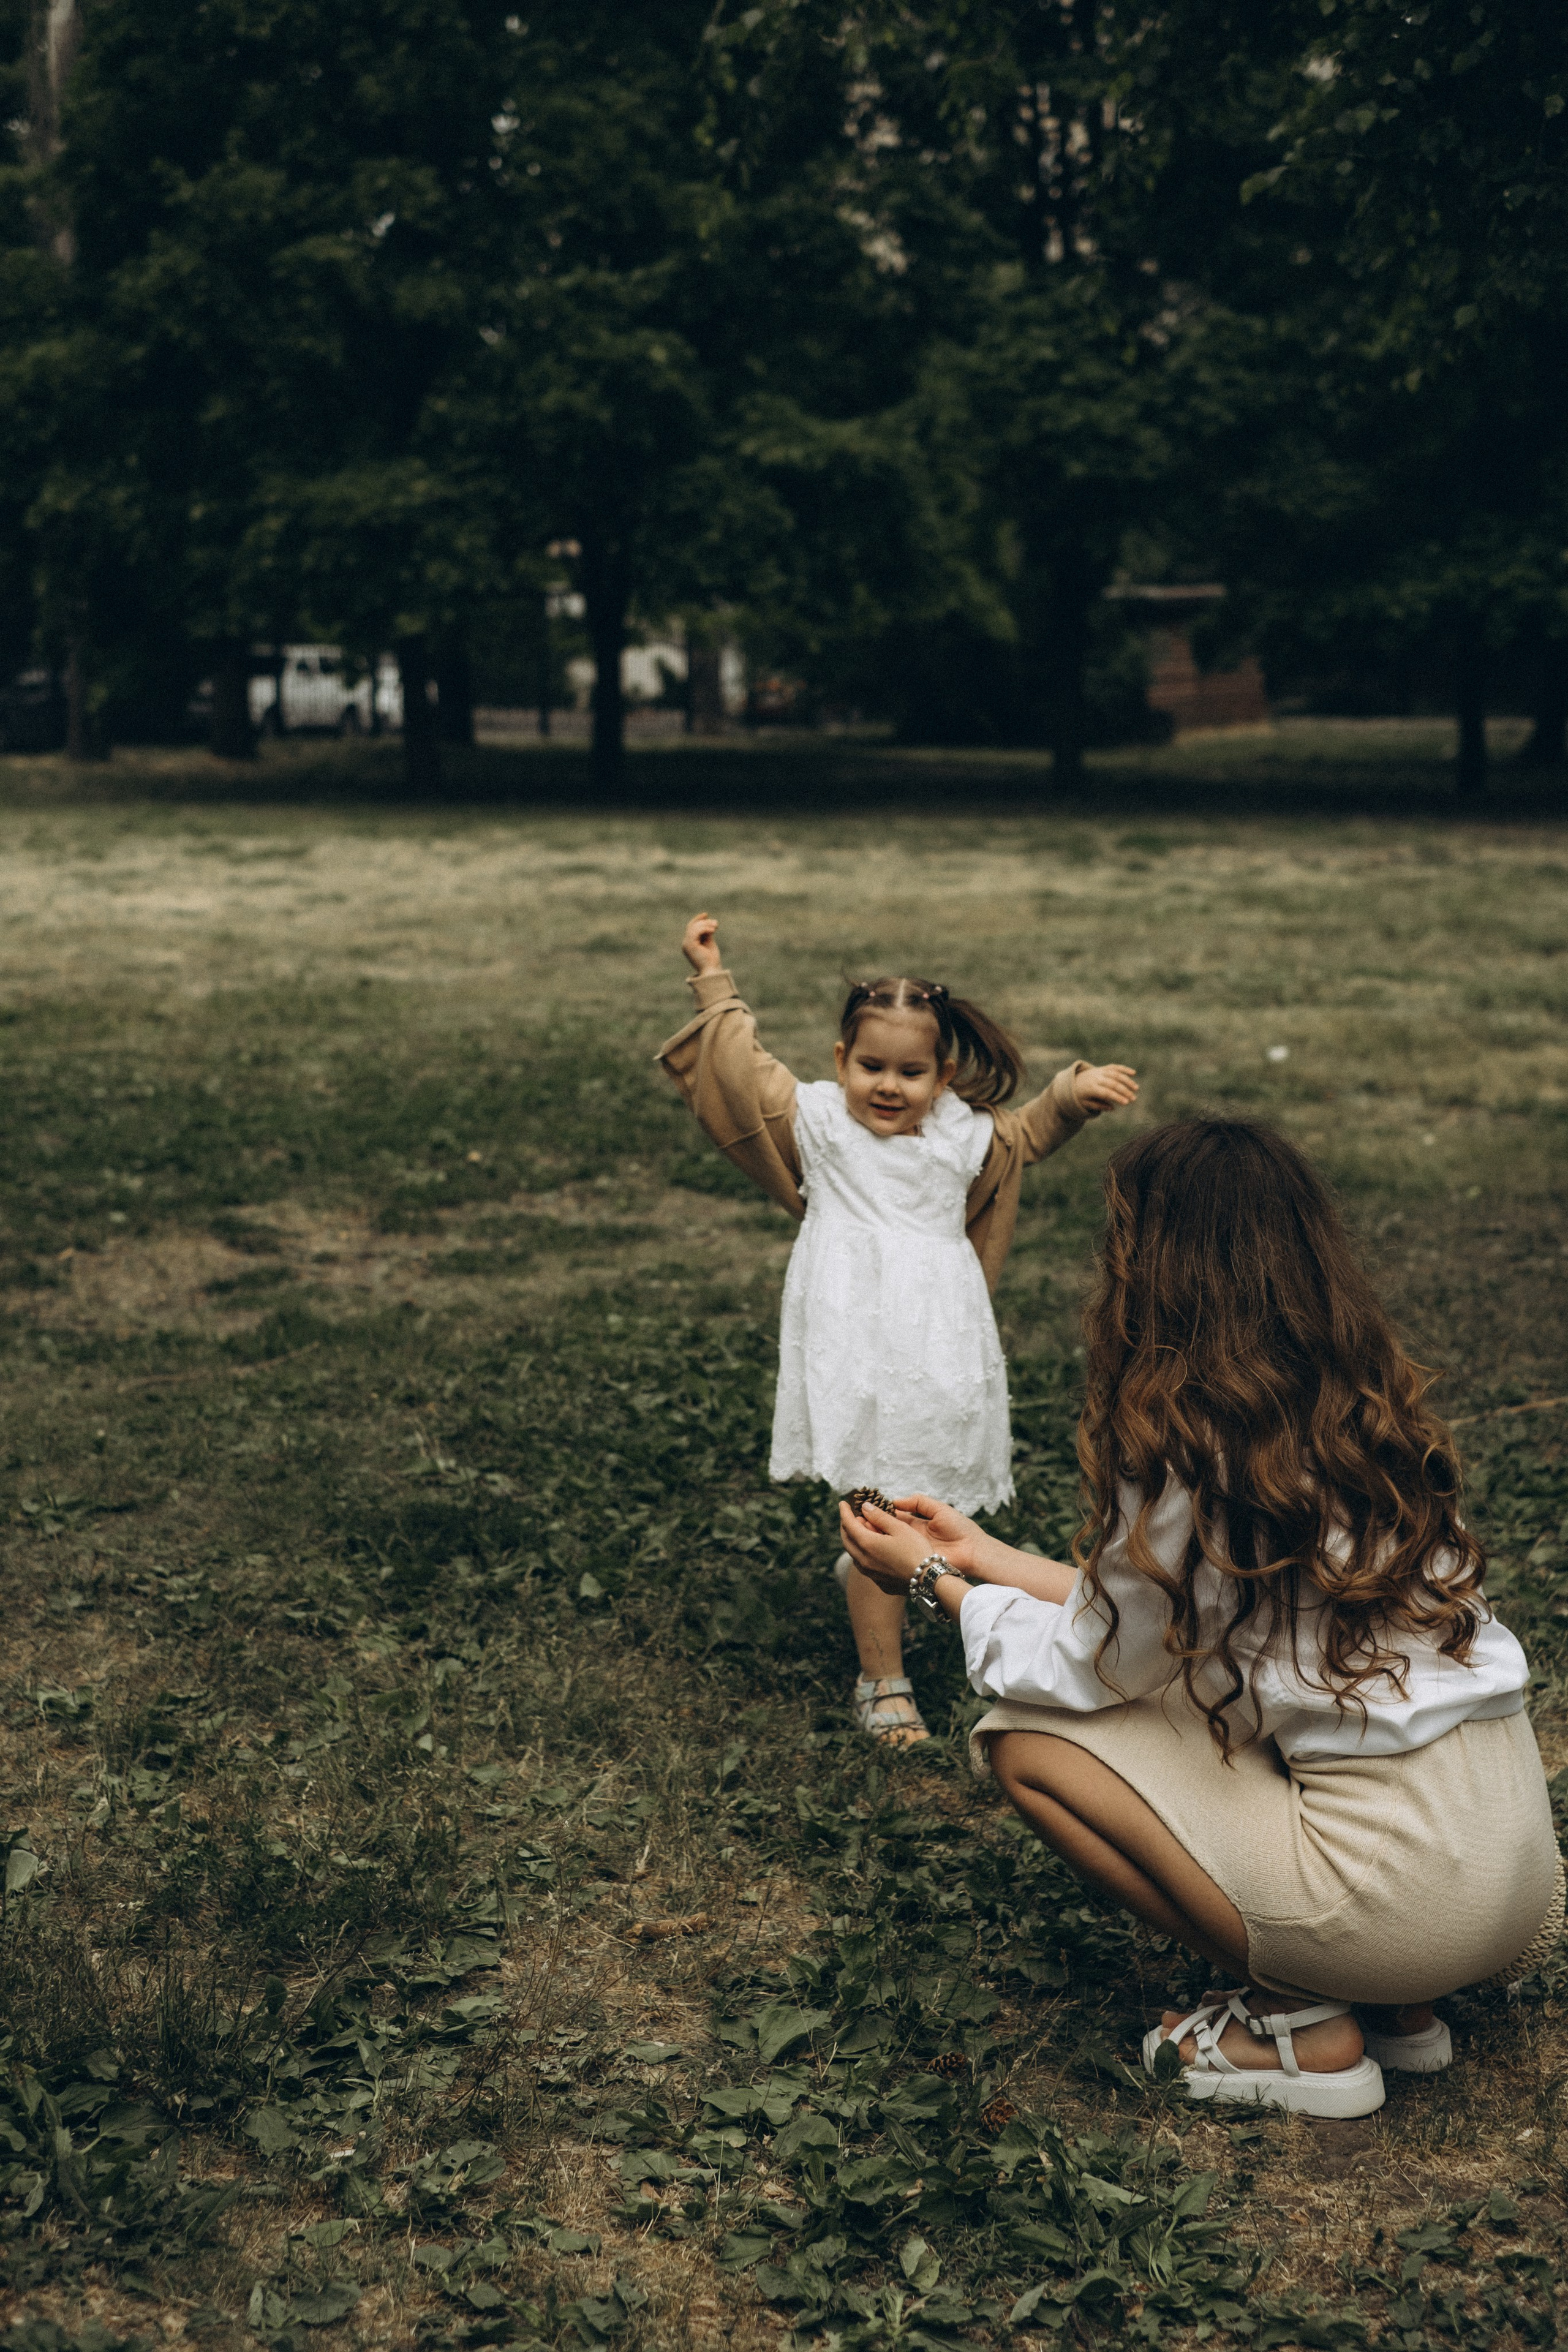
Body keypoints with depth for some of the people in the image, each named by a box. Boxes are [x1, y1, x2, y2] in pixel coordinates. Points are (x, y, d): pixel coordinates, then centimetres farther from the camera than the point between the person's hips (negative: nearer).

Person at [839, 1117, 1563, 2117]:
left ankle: (1304, 2030, 4)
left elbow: (1083, 1669, 0)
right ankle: (1395, 2011, 17)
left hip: (1404, 1899, -8)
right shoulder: (1368, 1408, 9)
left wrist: (931, 1579, 16)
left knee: (1026, 1736, 4)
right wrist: (981, 1553, 28)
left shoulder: (1185, 1458, -15)